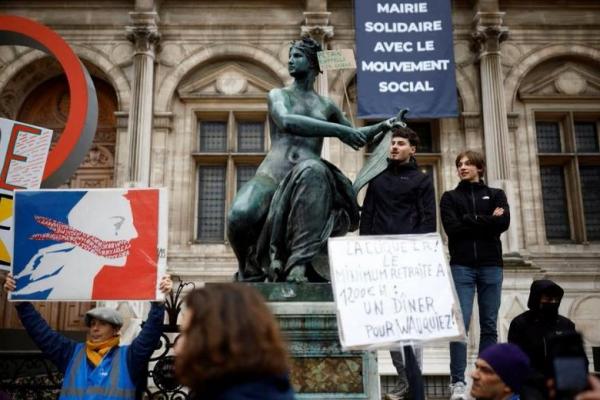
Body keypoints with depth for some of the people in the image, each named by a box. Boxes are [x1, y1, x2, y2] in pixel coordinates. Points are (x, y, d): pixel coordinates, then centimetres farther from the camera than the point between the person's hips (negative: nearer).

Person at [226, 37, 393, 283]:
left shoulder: (326, 106, 25)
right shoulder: (279, 95, 16)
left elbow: (356, 136, 38)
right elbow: (287, 122, -8)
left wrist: (384, 126, 21)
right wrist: (337, 130, -14)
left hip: (306, 177, 1)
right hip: (272, 175, -1)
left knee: (313, 169, -39)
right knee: (240, 215, -34)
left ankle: (299, 266, -43)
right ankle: (251, 274, -3)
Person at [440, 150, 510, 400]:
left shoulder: (495, 195, 15)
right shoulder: (450, 197, 12)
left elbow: (504, 222, -4)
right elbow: (452, 228, -5)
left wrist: (470, 220, -5)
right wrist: (487, 220, -4)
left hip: (491, 265, 2)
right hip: (461, 266, -1)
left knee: (489, 325, 2)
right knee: (461, 323, -10)